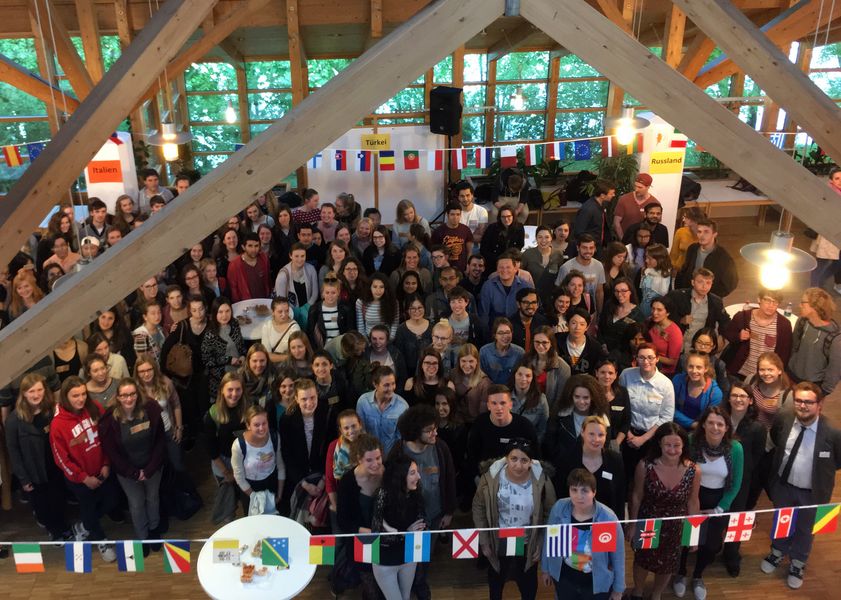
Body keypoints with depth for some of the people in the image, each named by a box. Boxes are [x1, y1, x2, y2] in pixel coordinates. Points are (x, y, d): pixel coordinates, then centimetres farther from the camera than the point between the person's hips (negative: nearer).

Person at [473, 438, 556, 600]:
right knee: (496, 582, 27)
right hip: (498, 543, 1)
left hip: (528, 545, -1)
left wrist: (542, 545, -7)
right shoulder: (491, 476, -21)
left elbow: (550, 514, -8)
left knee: (528, 586, 23)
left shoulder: (541, 480, -22)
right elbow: (478, 508, -7)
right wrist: (483, 541, -5)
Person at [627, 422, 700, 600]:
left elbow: (693, 502, -6)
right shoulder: (645, 466, -25)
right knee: (643, 560, 24)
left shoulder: (694, 471, -21)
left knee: (667, 565, 24)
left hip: (675, 529, 1)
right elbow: (636, 497, -11)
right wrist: (632, 525, -2)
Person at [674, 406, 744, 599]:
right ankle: (680, 574, 42)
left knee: (711, 543, 16)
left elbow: (735, 484, -7)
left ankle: (697, 577, 44)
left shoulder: (735, 448, -18)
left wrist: (719, 509, -6)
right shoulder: (691, 441, -22)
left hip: (718, 501, 1)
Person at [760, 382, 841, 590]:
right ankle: (777, 552, 54)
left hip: (811, 493, -2)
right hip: (782, 485, 2)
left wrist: (820, 469, -8)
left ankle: (797, 564, 49)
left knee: (804, 529, 23)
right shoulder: (783, 420, -17)